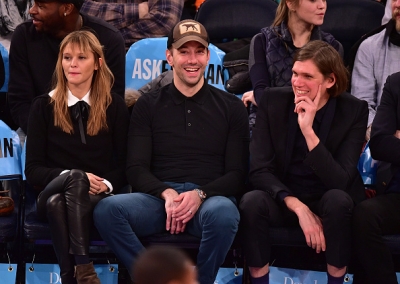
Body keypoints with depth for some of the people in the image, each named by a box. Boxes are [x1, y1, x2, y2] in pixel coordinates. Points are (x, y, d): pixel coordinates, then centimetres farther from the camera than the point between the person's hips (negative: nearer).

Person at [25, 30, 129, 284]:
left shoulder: (115, 106, 11)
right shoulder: (44, 106, 9)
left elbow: (124, 165, 9)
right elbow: (33, 170, 3)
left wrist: (106, 184, -14)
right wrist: (71, 177, -15)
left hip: (100, 197, 0)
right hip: (51, 194, 0)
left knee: (59, 203, -36)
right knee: (75, 177, -37)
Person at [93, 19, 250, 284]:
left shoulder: (231, 107, 13)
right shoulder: (148, 105, 16)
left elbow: (237, 173, 7)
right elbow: (136, 170, 8)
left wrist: (200, 195, -13)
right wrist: (167, 194, -14)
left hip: (210, 196, -1)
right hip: (158, 196, 1)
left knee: (223, 213, -39)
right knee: (107, 209, -30)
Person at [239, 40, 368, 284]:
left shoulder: (354, 110, -11)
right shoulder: (273, 101, -8)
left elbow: (340, 182, -21)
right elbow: (259, 171, -13)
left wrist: (309, 131, -31)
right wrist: (298, 207, -27)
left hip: (327, 203, -1)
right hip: (282, 198, 1)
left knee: (338, 199, -34)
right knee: (251, 202, -31)